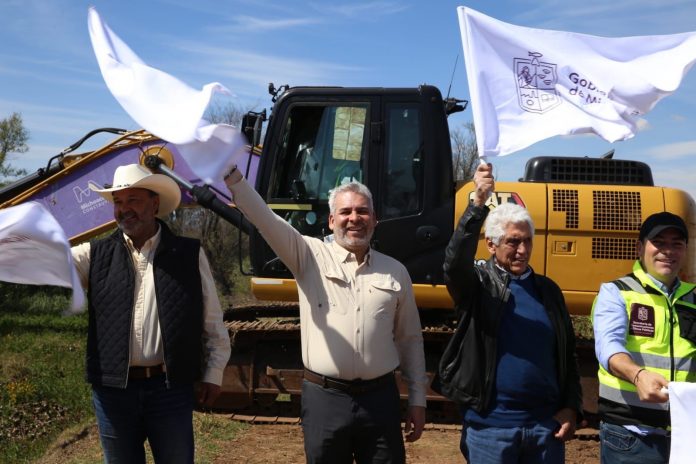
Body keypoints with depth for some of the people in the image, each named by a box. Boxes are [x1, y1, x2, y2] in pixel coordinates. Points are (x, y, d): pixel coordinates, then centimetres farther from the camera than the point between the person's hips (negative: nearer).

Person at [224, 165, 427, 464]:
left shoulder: (395, 271, 7)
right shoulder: (310, 256, 1)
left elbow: (410, 340, 11)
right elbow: (264, 218, -12)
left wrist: (417, 400, 10)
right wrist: (232, 173, -25)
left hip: (380, 398, 2)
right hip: (324, 398, -1)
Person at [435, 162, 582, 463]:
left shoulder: (548, 290, 9)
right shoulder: (478, 284, -3)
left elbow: (567, 354, 13)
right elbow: (455, 261, -26)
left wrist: (571, 407, 4)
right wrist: (478, 204, -36)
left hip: (546, 424, 4)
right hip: (490, 424, -3)